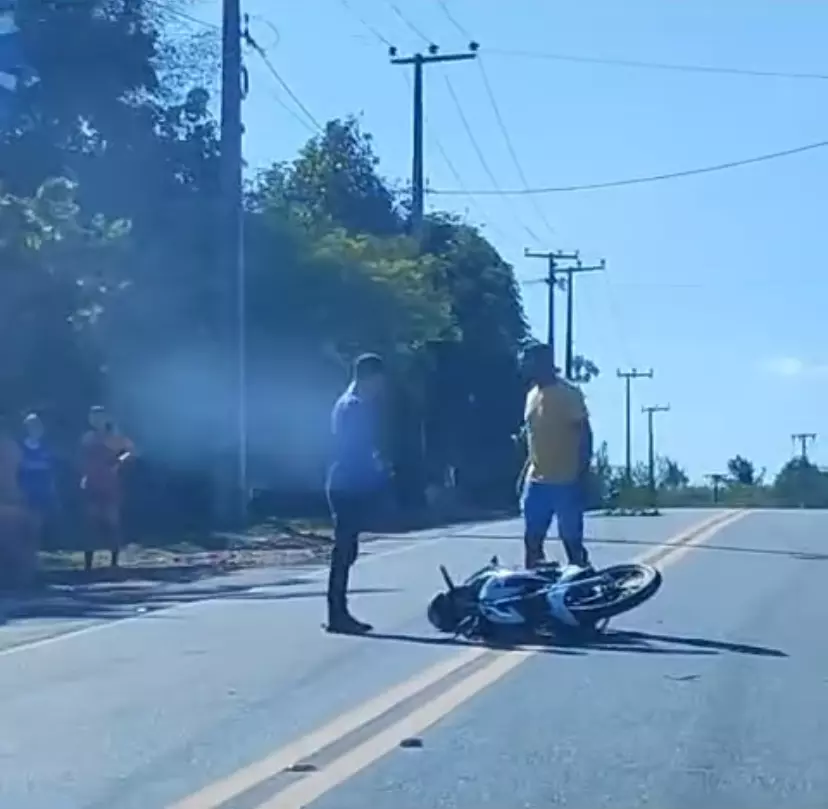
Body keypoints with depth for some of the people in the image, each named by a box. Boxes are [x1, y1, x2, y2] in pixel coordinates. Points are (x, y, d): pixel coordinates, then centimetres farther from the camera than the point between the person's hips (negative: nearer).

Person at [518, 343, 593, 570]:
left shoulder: (568, 393, -10)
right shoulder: (532, 394, 13)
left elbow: (585, 433, -11)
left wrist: (582, 476, -15)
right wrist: (525, 472, 17)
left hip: (565, 481, -7)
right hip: (536, 481, 7)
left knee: (572, 539, 0)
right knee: (531, 538, 8)